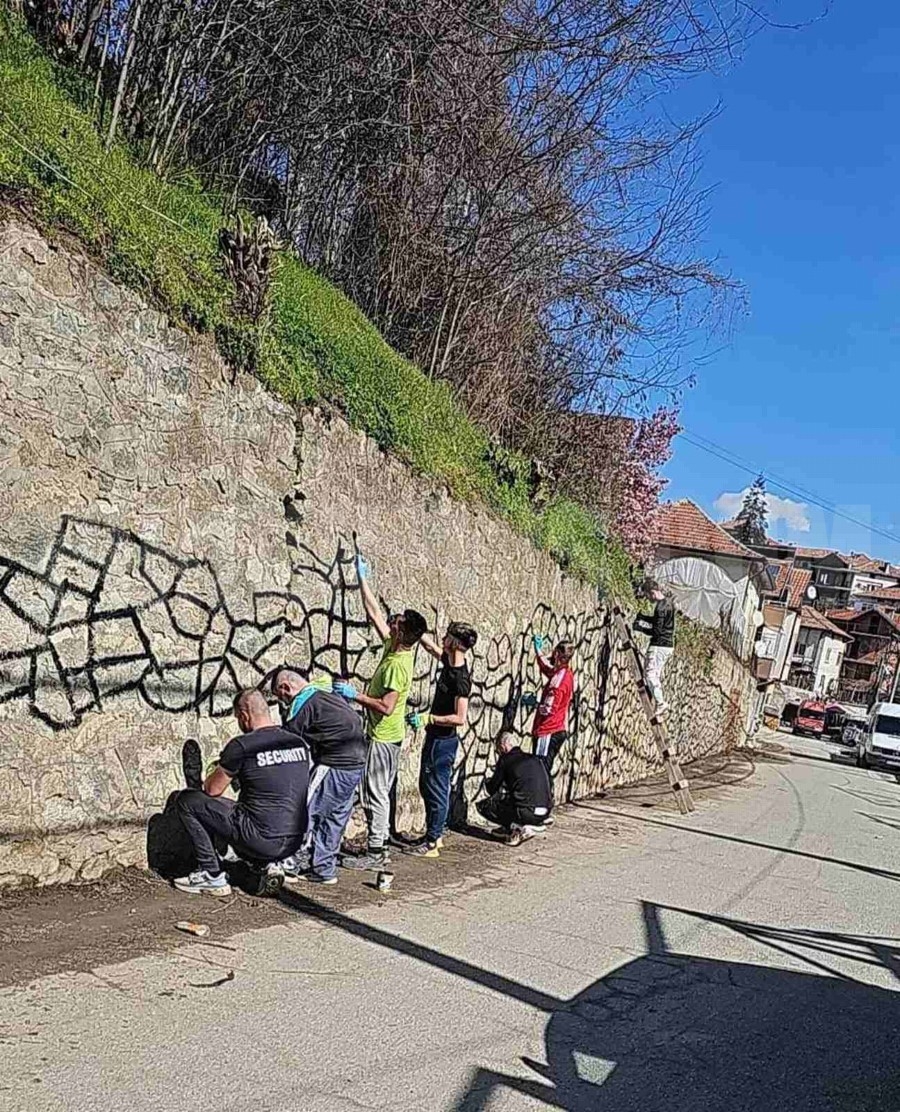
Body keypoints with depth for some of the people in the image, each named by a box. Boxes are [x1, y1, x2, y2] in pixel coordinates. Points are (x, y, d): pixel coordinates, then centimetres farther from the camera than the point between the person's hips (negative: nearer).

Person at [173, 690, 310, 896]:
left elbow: (212, 790, 0)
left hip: (262, 842, -7)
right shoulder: (299, 744, 6)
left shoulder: (242, 746, -12)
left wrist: (220, 769, 20)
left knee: (186, 801, 5)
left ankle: (212, 877, 5)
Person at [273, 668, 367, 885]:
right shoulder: (330, 695, 19)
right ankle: (325, 869, 24)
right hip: (357, 764, 9)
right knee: (335, 818, 16)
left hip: (335, 766, -9)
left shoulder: (303, 704, -9)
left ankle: (291, 866, 6)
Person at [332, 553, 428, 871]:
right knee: (374, 793, 15)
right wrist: (362, 579, 15)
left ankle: (375, 853, 5)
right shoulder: (395, 647, 3)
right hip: (381, 735, 10)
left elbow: (386, 706, -27)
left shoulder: (398, 665, -23)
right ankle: (378, 845, 23)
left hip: (384, 738, -10)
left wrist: (355, 694, -19)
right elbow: (374, 612, 12)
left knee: (375, 794, -3)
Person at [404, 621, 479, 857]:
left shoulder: (461, 678, -24)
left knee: (437, 790, -1)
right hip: (435, 738, 10)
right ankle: (434, 834, 29)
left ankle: (431, 844, 8)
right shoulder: (449, 663, 3)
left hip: (443, 741, -10)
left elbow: (460, 718, -26)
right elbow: (429, 645, 20)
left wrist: (428, 719, -24)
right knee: (426, 786, 18)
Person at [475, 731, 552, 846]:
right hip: (546, 812, 7)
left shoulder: (505, 760, 2)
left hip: (527, 812, -7)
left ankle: (518, 829, -3)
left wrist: (487, 783, 34)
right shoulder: (535, 758, 18)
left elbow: (491, 790, 9)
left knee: (482, 805, 9)